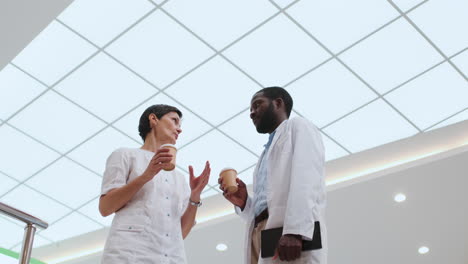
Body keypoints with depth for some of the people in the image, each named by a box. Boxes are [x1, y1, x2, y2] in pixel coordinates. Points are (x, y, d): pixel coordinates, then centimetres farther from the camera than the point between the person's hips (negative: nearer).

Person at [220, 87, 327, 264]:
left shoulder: (298, 127, 12)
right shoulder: (267, 153, 34)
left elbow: (307, 178, -7)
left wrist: (295, 231, -21)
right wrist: (244, 202, 10)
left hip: (291, 236, -7)